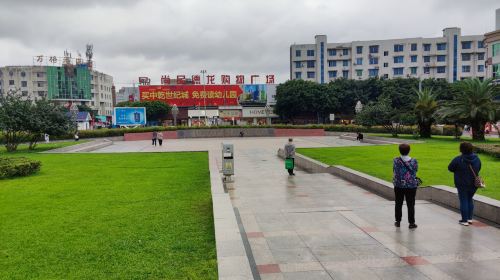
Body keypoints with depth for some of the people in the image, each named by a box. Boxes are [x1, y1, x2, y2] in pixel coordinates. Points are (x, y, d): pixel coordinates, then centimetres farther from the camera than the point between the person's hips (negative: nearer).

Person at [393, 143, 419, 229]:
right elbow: (416, 170, 4)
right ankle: (411, 223, 12)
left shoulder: (396, 161, -10)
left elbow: (394, 171, -1)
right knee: (410, 205, 8)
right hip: (411, 186, -1)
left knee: (398, 204, 13)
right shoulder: (414, 161, -10)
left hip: (399, 185, 1)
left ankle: (398, 222, 21)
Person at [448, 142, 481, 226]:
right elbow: (478, 169, 12)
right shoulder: (477, 158, -1)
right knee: (470, 200, 20)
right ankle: (470, 218, 26)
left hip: (462, 184, -5)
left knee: (463, 201, 3)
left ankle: (465, 220, 6)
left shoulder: (458, 160, -19)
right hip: (473, 184, 5)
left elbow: (450, 168, -8)